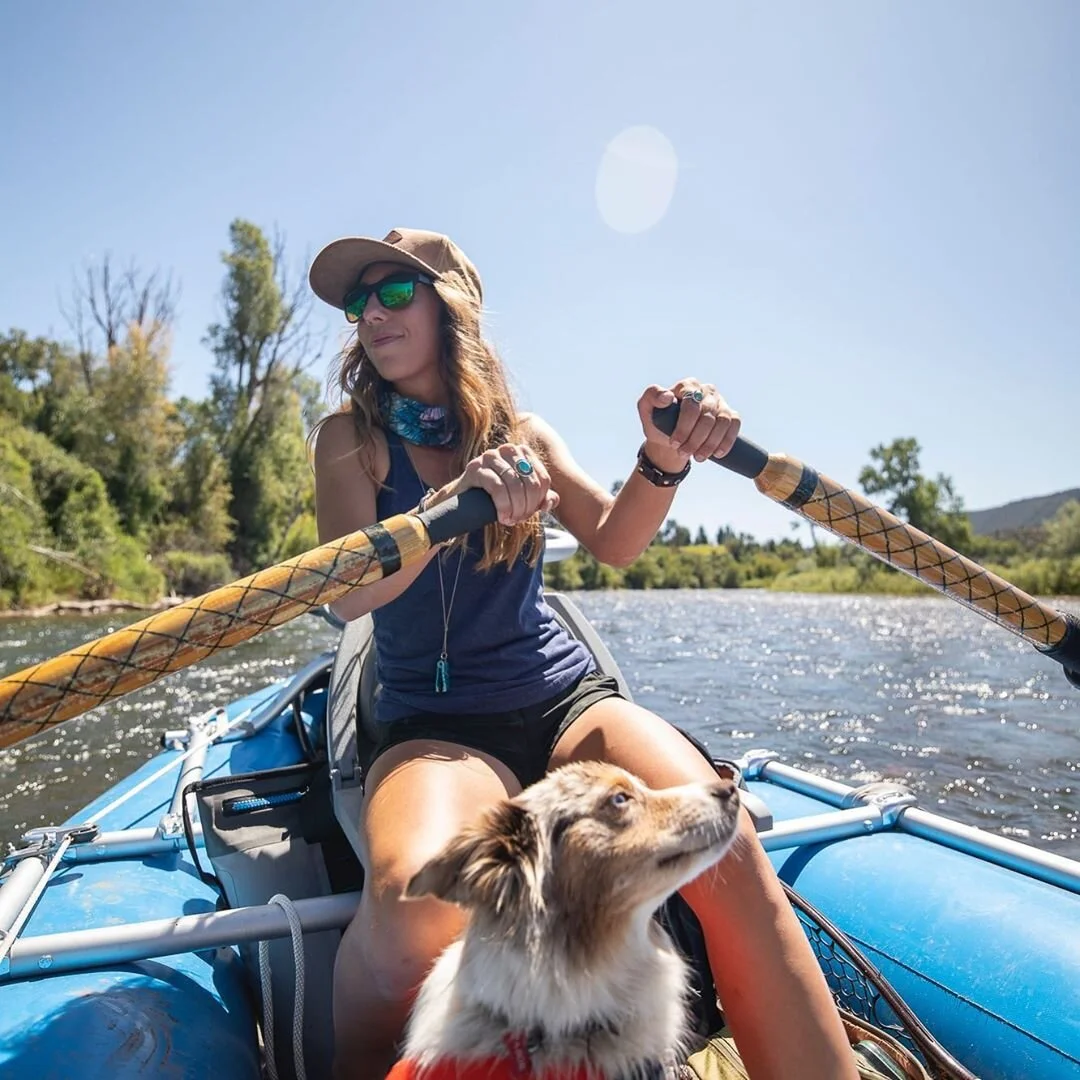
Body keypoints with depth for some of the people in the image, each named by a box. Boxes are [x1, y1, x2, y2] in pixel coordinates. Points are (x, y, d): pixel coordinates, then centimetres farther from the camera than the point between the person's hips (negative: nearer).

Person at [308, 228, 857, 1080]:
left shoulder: (521, 430, 11)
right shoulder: (352, 437, 5)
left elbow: (612, 543, -1)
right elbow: (348, 596, -11)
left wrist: (664, 462, -23)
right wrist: (453, 501, -29)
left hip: (563, 696, 2)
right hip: (436, 725, -1)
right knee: (413, 897, -35)